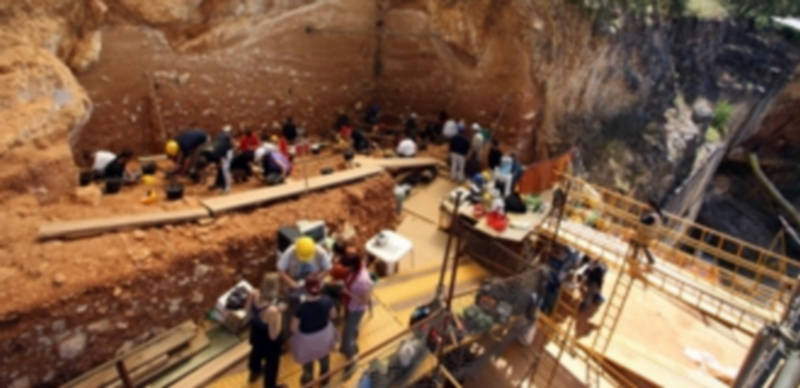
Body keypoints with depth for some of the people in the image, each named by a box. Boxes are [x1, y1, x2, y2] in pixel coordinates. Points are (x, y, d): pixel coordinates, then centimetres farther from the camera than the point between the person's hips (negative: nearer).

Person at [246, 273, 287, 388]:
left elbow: (248, 311, -4)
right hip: (270, 341, -6)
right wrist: (278, 313, -29)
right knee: (272, 363, 26)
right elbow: (273, 335, -30)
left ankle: (254, 372, 71)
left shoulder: (253, 294, -27)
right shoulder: (272, 310, -46)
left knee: (256, 351, 38)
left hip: (256, 333, 6)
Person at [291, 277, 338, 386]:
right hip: (324, 335, 3)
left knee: (308, 365, 28)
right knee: (324, 361, 33)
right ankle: (324, 381, 59)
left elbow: (294, 329, -23)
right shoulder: (327, 301, -27)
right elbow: (333, 316, -8)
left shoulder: (301, 308, -37)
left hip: (307, 340, -3)